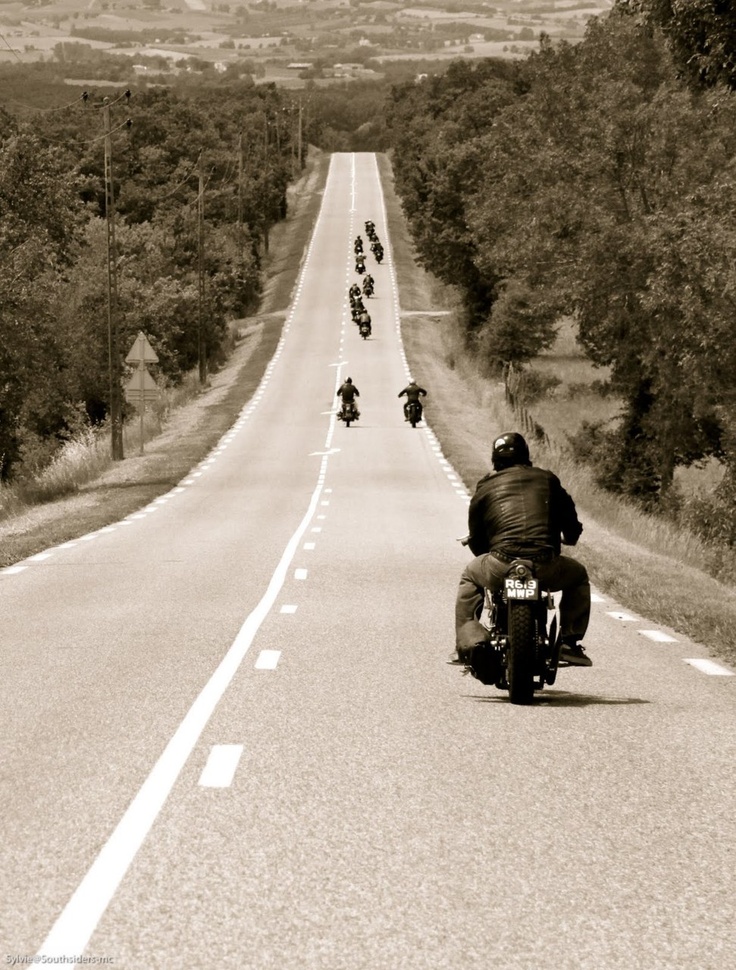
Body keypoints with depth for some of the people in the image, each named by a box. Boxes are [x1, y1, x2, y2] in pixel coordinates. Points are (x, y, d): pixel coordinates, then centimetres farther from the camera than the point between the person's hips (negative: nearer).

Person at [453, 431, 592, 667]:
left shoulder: (486, 487, 15)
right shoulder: (548, 480, 17)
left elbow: (476, 540, 18)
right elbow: (572, 528, 21)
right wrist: (569, 537, 45)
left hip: (501, 568, 0)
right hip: (546, 568, 0)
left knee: (470, 577, 32)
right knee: (578, 575, 31)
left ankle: (468, 644, 18)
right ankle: (569, 642, 20)